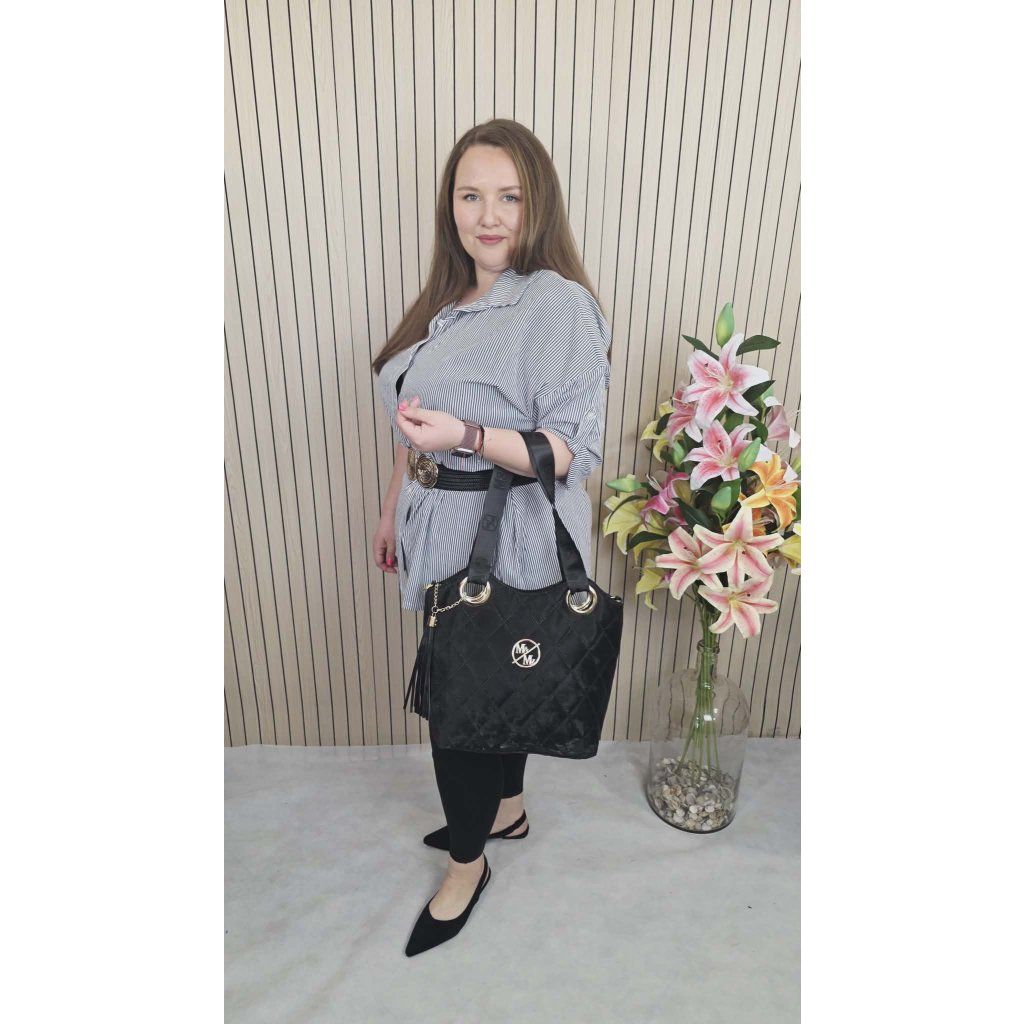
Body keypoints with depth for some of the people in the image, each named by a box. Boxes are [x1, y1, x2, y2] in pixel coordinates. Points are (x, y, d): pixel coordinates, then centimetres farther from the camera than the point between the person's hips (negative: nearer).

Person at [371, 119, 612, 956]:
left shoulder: (558, 304, -16)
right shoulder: (450, 299, 10)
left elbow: (575, 452, -21)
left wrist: (467, 436, -32)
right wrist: (394, 508, 18)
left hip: (507, 548, -7)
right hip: (447, 535, 8)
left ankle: (468, 863, 33)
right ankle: (505, 811, 47)